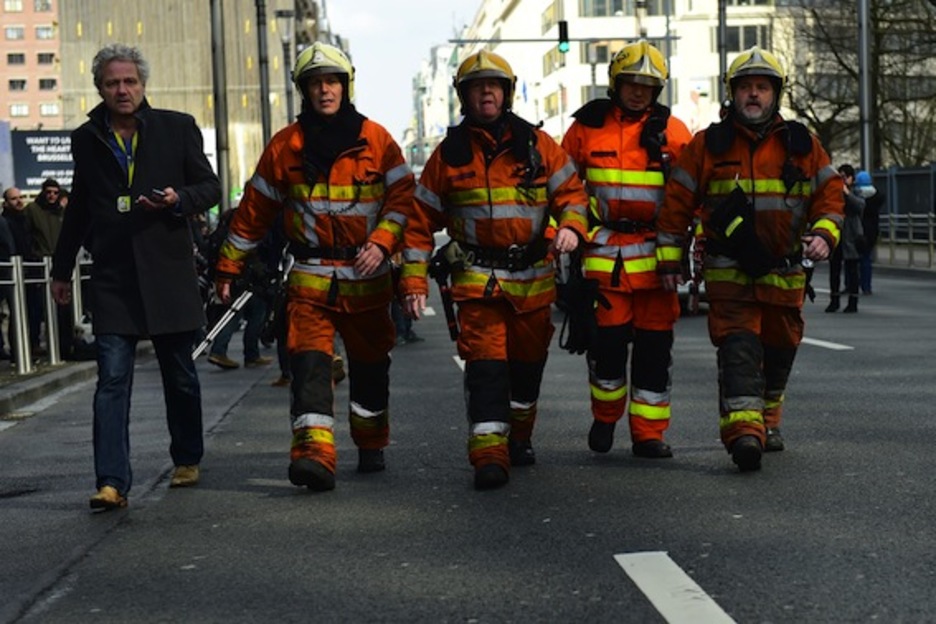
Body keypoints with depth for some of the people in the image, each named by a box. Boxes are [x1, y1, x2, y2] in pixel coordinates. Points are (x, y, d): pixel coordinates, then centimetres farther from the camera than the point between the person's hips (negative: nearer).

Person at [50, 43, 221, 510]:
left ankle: (187, 459, 30)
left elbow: (211, 187, 7)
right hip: (112, 277, 1)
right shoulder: (86, 139, 9)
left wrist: (178, 200, -14)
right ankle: (112, 482, -9)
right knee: (112, 380, -7)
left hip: (169, 273, -1)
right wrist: (62, 269, 23)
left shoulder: (178, 128, 3)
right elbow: (79, 207, 20)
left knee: (180, 376, 10)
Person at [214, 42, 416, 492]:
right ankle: (315, 454, -25)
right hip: (310, 277, -1)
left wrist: (382, 241, -15)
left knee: (370, 363, 14)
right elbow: (254, 210, 8)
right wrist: (228, 267, 9)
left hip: (367, 277, 1)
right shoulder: (285, 146, 3)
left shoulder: (376, 139, 2)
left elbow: (403, 196, 1)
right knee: (309, 361, -17)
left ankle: (371, 445, 33)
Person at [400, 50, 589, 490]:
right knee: (485, 362, -13)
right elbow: (422, 219, 5)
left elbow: (570, 190, 6)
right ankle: (488, 454, -15)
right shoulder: (449, 153, 2)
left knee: (527, 360, 14)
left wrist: (571, 226, -16)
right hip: (477, 276, -2)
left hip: (533, 275, 2)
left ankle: (518, 436, 36)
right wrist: (414, 279, -2)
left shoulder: (537, 145, 4)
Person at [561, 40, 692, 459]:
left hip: (657, 253, 1)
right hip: (603, 252, 0)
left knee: (655, 344, 2)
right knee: (606, 339, 1)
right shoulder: (586, 128, 6)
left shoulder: (672, 131, 6)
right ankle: (605, 417, 25)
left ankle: (649, 433, 11)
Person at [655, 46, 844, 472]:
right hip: (728, 272, -3)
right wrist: (668, 258, 2)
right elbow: (677, 200, 4)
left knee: (779, 350, 14)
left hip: (785, 272, 3)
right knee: (738, 347, -16)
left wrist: (824, 233, -9)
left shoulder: (802, 145, 7)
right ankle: (743, 429, -24)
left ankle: (767, 422, 34)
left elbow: (830, 192, 10)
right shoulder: (708, 145, 1)